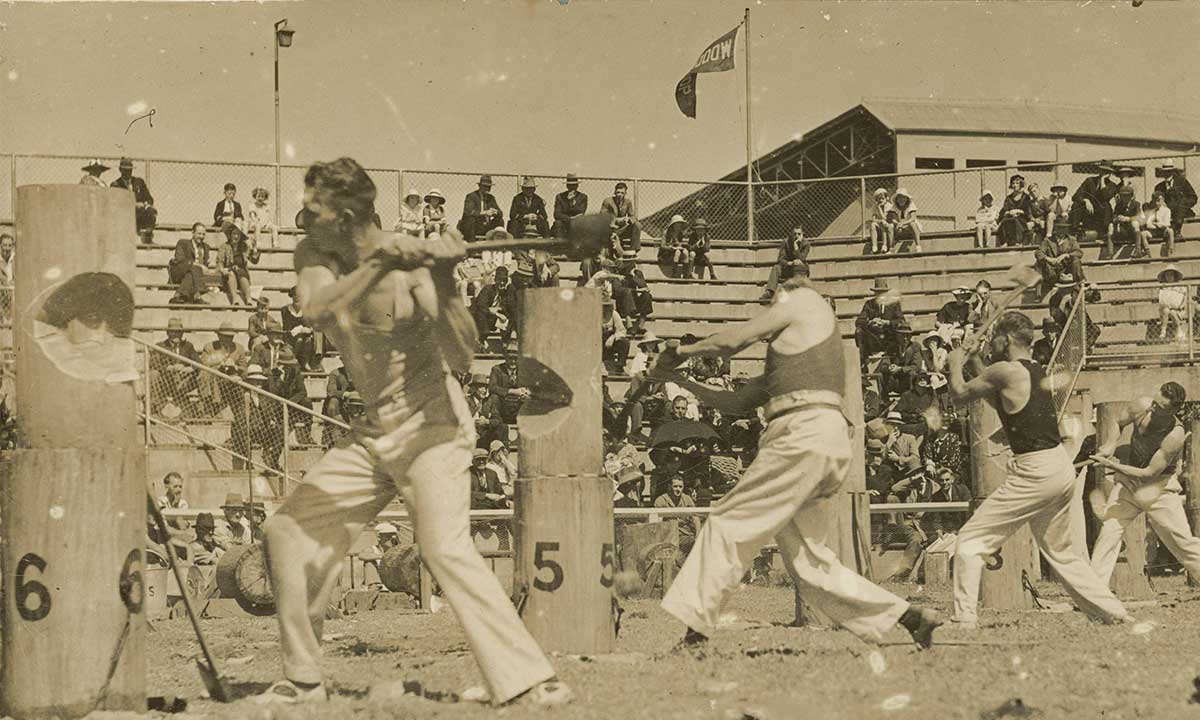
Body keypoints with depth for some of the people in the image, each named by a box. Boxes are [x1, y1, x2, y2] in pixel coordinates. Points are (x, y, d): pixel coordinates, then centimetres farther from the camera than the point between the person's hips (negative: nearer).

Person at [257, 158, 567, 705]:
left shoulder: (412, 264, -18)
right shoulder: (315, 255, 0)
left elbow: (461, 356, -27)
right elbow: (315, 307, -23)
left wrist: (443, 282, -40)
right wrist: (377, 264, -35)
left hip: (431, 427, -7)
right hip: (376, 432, 7)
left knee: (445, 548, -25)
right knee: (289, 531, 7)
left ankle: (529, 680, -27)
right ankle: (302, 680, 18)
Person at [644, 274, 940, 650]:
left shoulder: (806, 299, 11)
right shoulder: (781, 365, 33)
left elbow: (733, 341, 8)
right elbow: (733, 402, 33)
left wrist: (683, 350, 22)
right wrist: (677, 378, 34)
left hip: (806, 433, -9)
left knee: (729, 524, -6)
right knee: (807, 562, 6)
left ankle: (696, 631, -10)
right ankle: (911, 617, 4)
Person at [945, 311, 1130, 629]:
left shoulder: (1005, 371, -12)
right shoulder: (1037, 372, 14)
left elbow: (959, 395, -1)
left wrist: (956, 364, 19)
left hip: (1035, 472, -9)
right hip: (1061, 468, 9)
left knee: (971, 539, -4)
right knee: (1059, 551, 23)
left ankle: (965, 619, -11)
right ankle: (1116, 614, 24)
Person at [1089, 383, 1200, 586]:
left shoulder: (1175, 435, -30)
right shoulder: (1142, 406, -16)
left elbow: (1149, 473, -26)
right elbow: (1115, 421, 6)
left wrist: (1113, 465, -26)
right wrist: (1110, 444, -12)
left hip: (1159, 487, -4)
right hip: (1129, 481, 4)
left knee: (1182, 542, -4)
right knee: (1109, 529, -6)